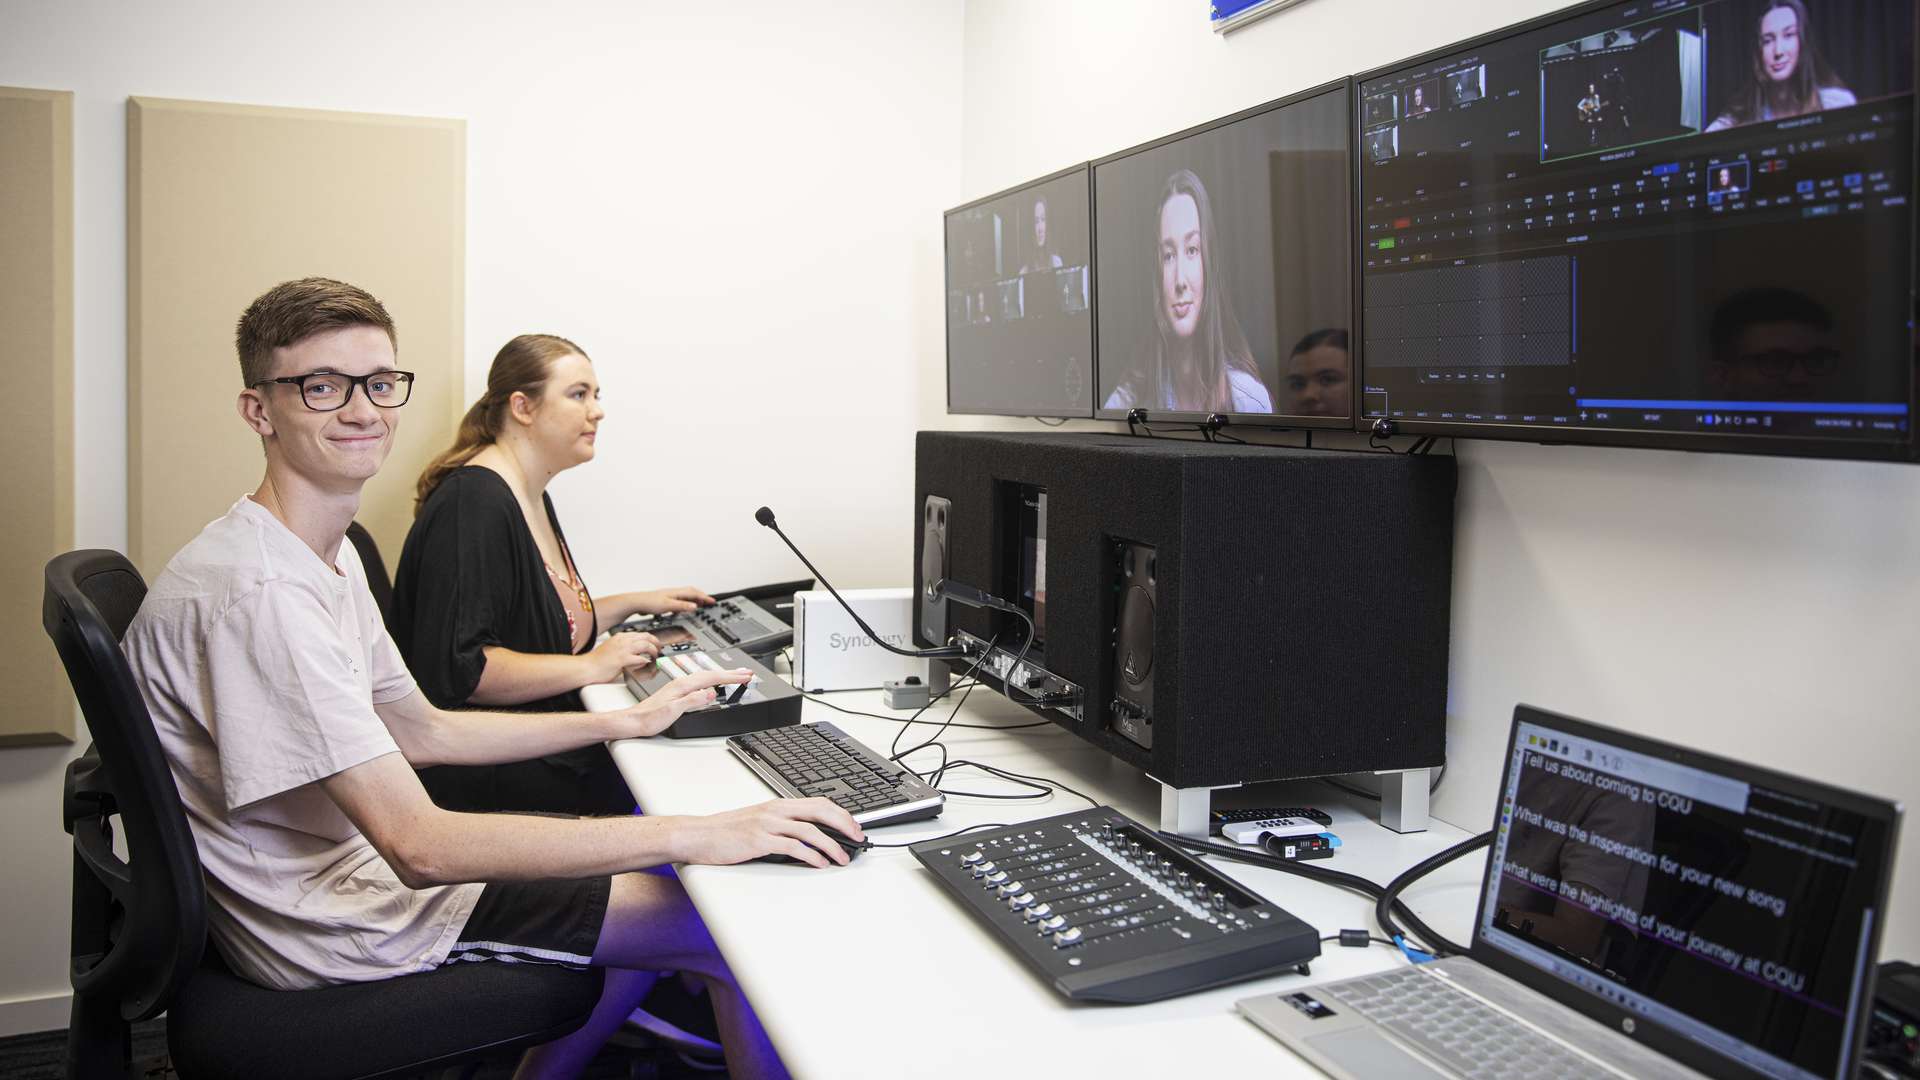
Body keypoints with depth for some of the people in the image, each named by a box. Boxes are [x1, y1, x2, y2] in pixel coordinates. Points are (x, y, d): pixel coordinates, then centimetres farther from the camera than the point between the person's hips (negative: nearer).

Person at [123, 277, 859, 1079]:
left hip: (354, 863, 10)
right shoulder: (258, 593, -27)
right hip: (329, 934, -10)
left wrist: (625, 723, 9)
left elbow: (420, 732, 14)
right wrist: (700, 835, -33)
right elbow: (421, 848, -32)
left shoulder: (327, 554, 6)